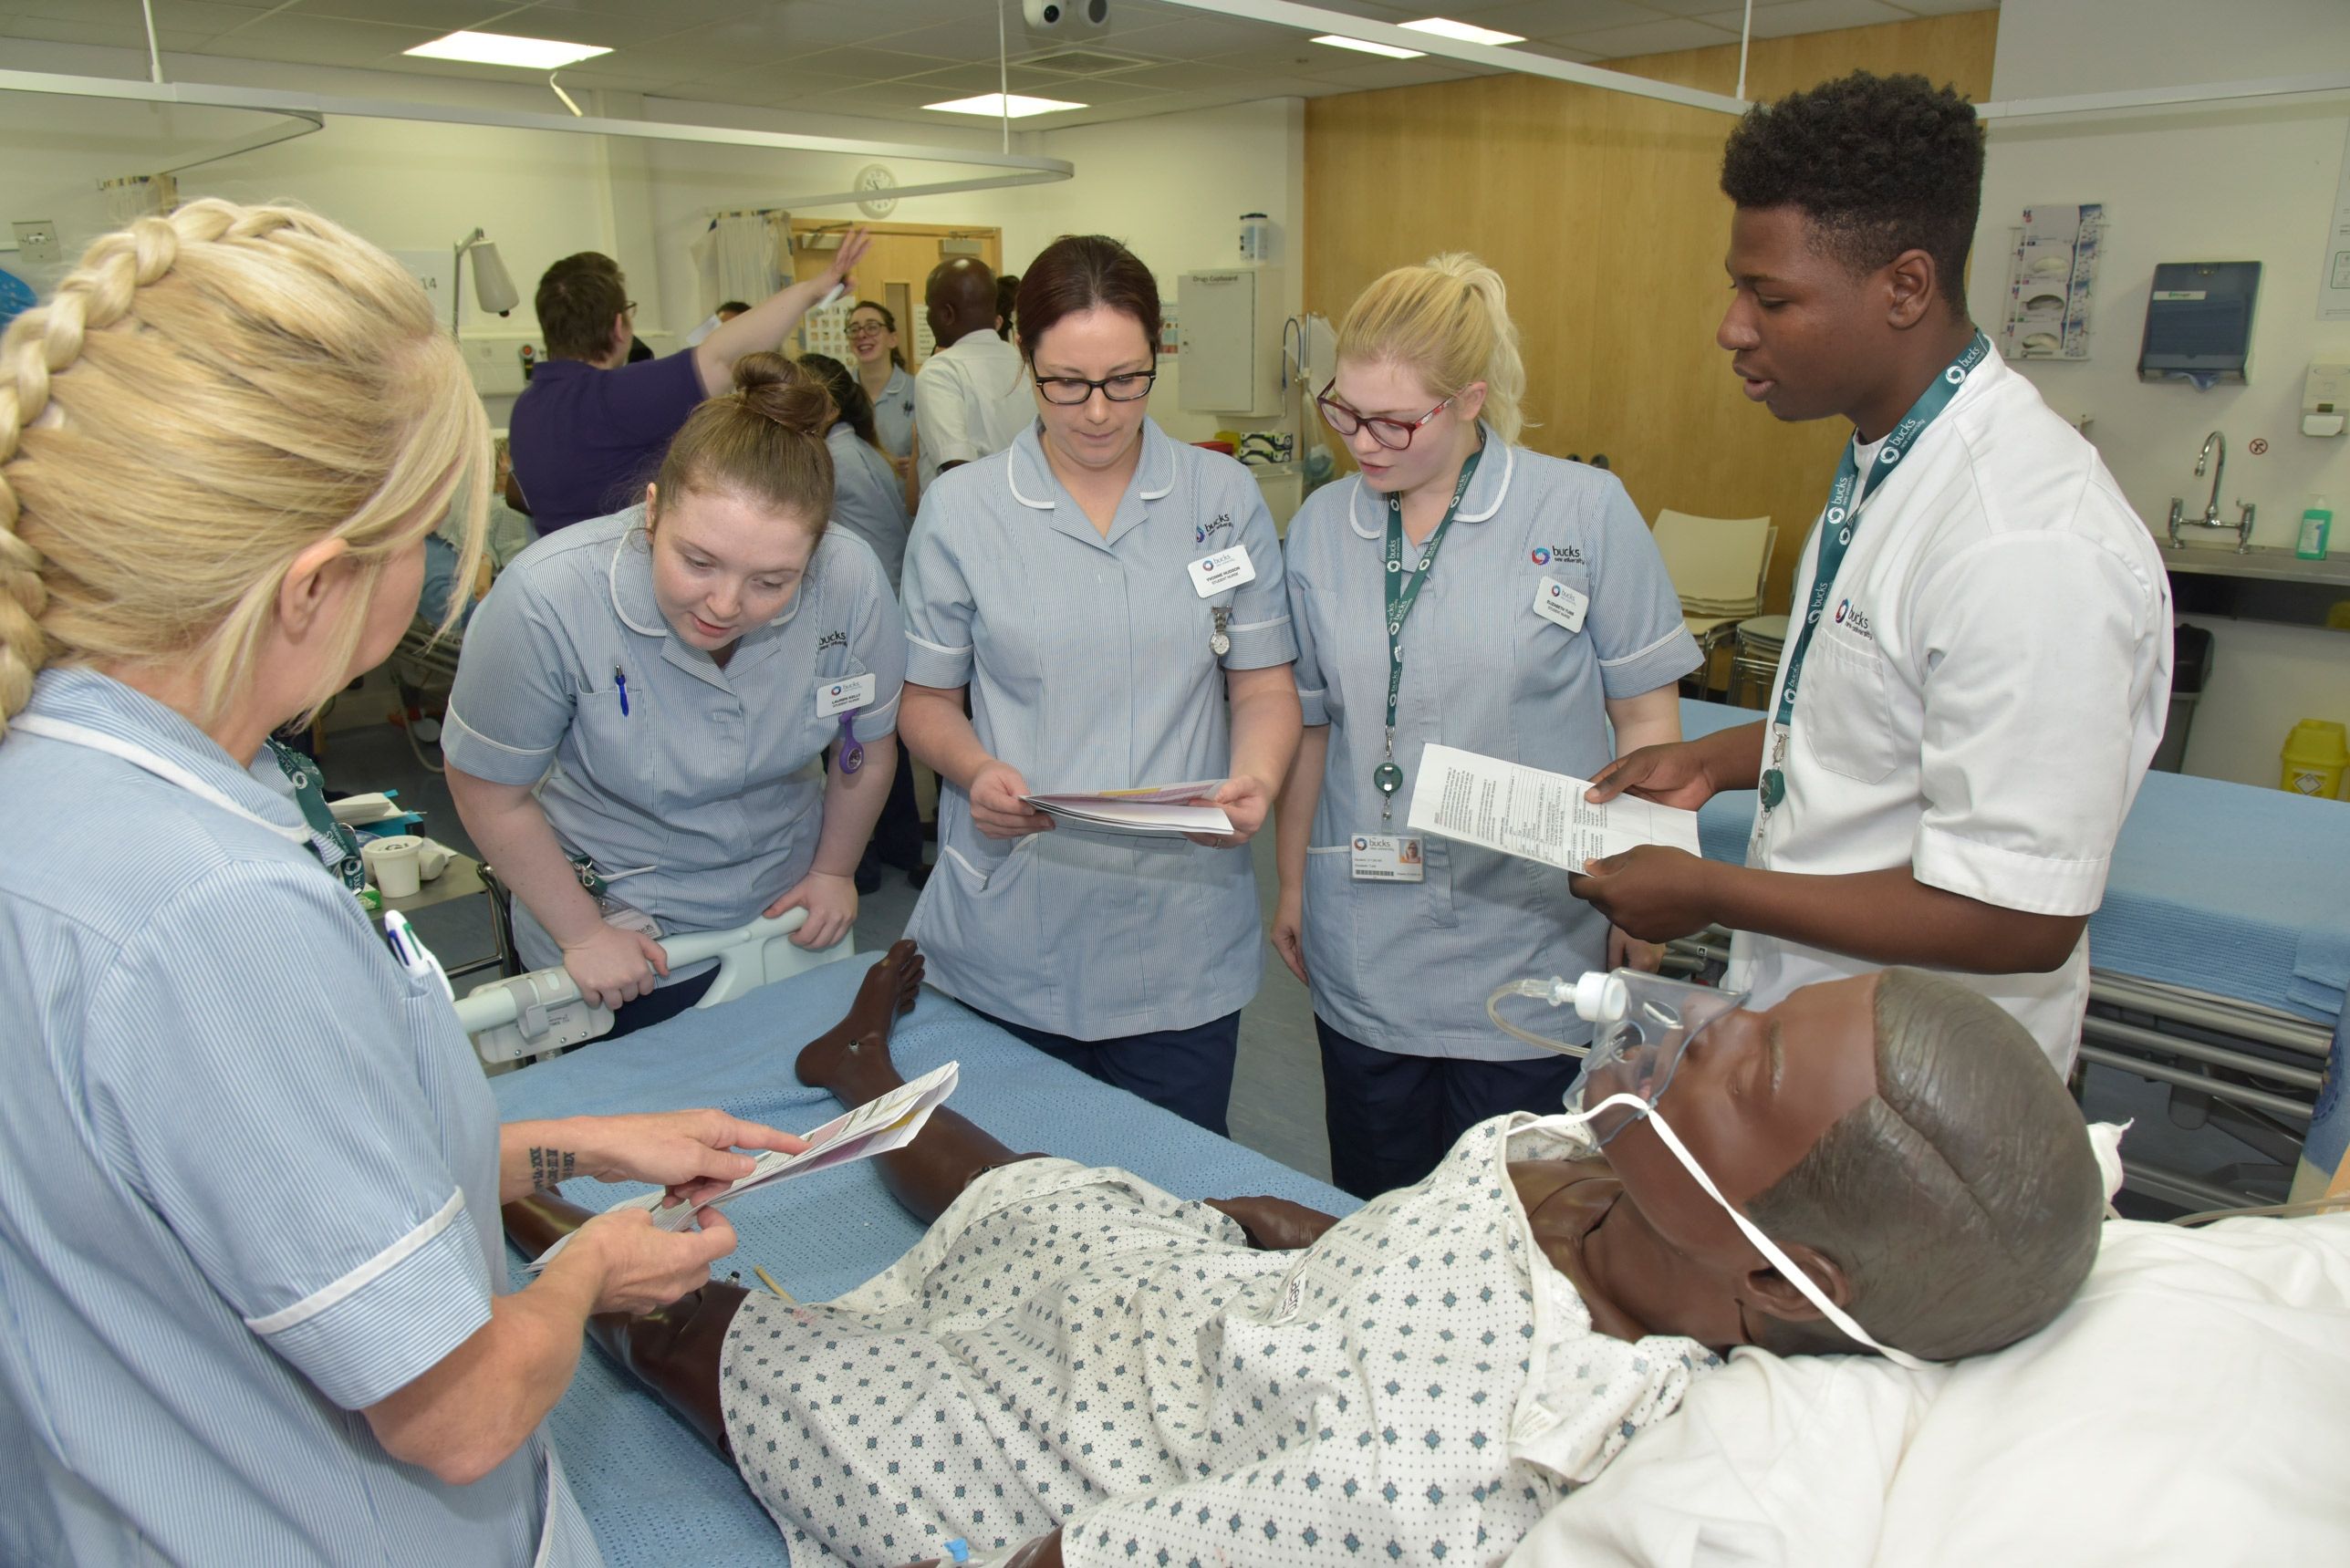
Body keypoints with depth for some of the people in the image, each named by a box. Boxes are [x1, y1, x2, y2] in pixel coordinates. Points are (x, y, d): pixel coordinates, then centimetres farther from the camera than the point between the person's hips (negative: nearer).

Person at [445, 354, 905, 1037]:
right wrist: (582, 936, -8)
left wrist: (834, 870, 7)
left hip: (786, 914, 3)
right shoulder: (545, 602, -30)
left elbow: (869, 743, -4)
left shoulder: (851, 582, -24)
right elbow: (491, 794, -15)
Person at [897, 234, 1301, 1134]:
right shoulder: (960, 510, 1)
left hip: (1183, 937, 1)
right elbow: (927, 701, 7)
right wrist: (976, 773, -14)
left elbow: (1263, 685, 6)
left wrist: (1256, 780, -15)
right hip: (1009, 935, 0)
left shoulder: (1224, 499, 4)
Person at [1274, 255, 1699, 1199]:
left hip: (1528, 944, -3)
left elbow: (1647, 717, -2)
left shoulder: (1585, 510, -7)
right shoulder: (1320, 526, 3)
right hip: (1364, 953, 3)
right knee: (1371, 1220, 16)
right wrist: (1292, 881, 14)